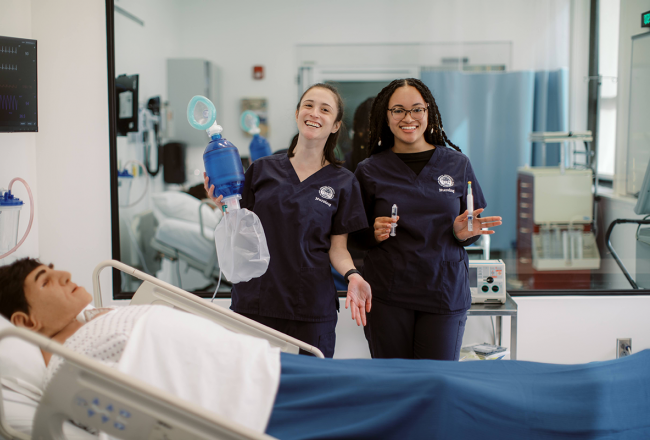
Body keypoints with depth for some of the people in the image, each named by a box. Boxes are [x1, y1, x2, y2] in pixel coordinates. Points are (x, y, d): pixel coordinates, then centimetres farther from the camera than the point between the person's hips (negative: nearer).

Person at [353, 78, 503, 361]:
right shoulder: (369, 171, 4)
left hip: (445, 292, 0)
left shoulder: (457, 164, 5)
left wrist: (463, 233, -9)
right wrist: (374, 234, -10)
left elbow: (473, 227, 12)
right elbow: (356, 237, 10)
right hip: (387, 296, 0)